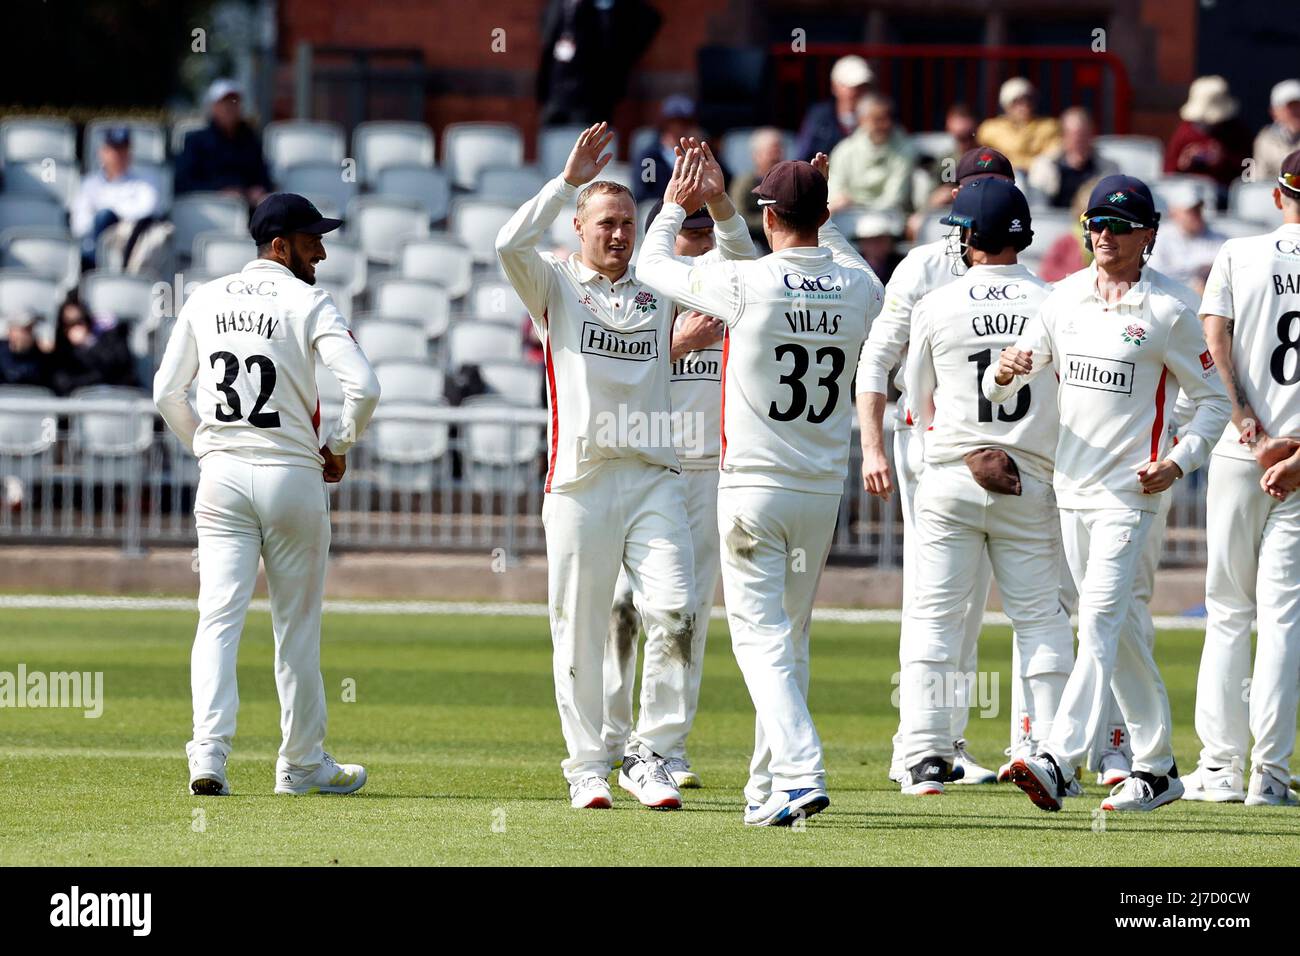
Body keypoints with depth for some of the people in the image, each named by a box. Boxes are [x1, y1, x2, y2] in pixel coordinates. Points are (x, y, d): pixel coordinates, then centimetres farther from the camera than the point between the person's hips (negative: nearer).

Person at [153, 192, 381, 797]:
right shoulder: (308, 304, -6)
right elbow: (363, 387, -17)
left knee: (219, 617, -3)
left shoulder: (205, 300, 7)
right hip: (293, 475, -3)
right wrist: (337, 445, 0)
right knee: (297, 626, 9)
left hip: (221, 476, 3)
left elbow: (167, 394, 8)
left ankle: (209, 753, -20)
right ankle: (302, 764, 17)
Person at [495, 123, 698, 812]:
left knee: (675, 612, -13)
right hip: (580, 482, -2)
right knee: (579, 631, 0)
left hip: (653, 477, 2)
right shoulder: (555, 286, 9)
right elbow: (510, 246, -11)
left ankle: (650, 756, -4)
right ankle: (587, 768, 11)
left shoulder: (660, 292, 18)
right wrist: (569, 181, -14)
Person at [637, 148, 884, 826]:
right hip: (824, 491, 5)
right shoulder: (858, 288, 0)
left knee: (762, 635, -6)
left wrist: (674, 206, 19)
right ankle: (768, 788, 20)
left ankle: (799, 771, -23)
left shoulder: (745, 285, -13)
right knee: (790, 636, 15)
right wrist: (825, 220, 32)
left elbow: (652, 266, 4)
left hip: (754, 488, -5)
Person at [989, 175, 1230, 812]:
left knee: (1100, 621, -17)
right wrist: (1004, 372, -14)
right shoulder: (1065, 298, 9)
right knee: (1113, 629, 12)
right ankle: (1156, 767, 21)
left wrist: (1178, 461, -15)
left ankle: (1058, 762, -28)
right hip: (1071, 486, 7)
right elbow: (1000, 390, 11)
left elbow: (1213, 399, -1)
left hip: (1130, 490, -7)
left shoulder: (1169, 308, -6)